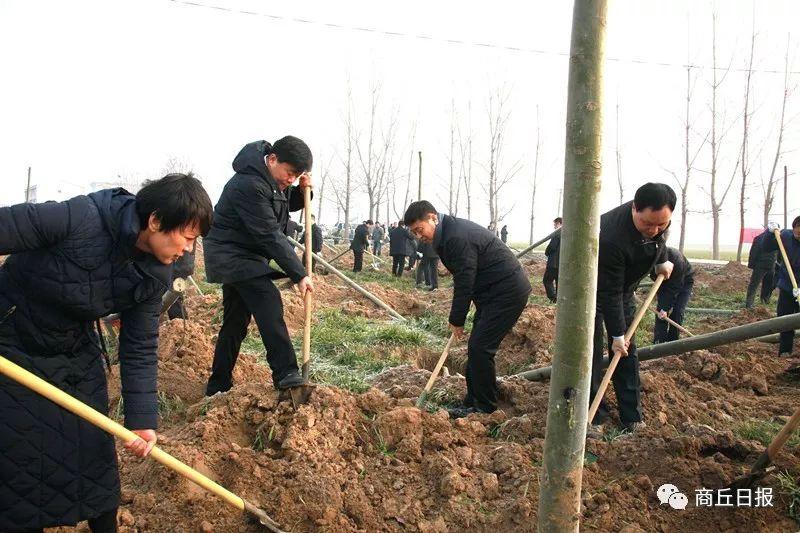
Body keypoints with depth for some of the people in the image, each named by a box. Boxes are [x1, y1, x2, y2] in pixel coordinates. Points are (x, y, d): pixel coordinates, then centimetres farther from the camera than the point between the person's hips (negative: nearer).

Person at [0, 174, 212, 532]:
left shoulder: (156, 275, -13)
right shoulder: (79, 219, -32)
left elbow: (140, 348, -7)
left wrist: (142, 419, -12)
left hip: (75, 352, 5)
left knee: (94, 450, 9)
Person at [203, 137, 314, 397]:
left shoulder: (273, 179, 4)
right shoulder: (249, 185, -26)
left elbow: (285, 205, 20)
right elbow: (269, 235, -27)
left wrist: (301, 191, -3)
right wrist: (299, 274, -25)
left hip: (240, 256, 10)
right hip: (231, 253, -10)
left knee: (236, 321, 11)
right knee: (268, 300, -24)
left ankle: (218, 387, 19)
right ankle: (286, 375, -29)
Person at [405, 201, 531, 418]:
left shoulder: (457, 238, -23)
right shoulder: (449, 233, 10)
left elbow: (464, 284, -18)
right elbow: (462, 282, 15)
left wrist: (456, 320, -6)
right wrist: (457, 317, 12)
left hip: (508, 292, -11)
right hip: (495, 292, 11)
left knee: (479, 349, -11)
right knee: (476, 348, 12)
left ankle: (486, 409, 1)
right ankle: (472, 403, 21)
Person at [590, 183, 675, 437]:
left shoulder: (659, 216, -20)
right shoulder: (611, 237, -41)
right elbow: (609, 293, -31)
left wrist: (662, 261, 13)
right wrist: (617, 334, -24)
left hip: (624, 287, 6)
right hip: (593, 289, -6)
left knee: (627, 352, 6)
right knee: (592, 352, -9)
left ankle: (632, 417, 12)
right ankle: (594, 417, 1)